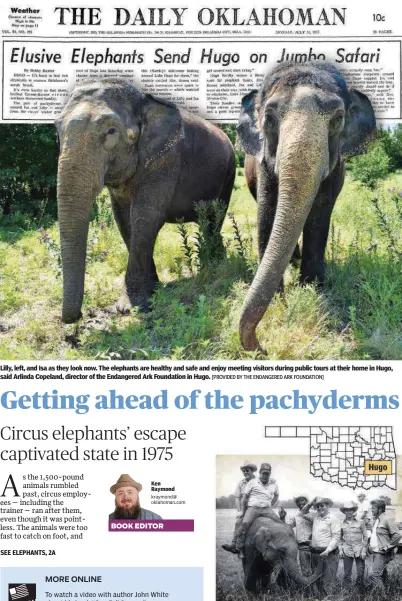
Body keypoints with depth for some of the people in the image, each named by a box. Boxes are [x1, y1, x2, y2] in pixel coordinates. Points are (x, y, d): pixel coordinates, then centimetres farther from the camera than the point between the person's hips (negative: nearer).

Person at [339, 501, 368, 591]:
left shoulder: (360, 522, 0)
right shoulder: (342, 524, 6)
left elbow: (365, 537, 3)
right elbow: (340, 538, 14)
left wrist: (364, 551, -2)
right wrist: (340, 550, 6)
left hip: (359, 550, -1)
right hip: (347, 550, 1)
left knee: (360, 573, -2)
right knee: (347, 573, 2)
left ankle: (360, 590, 10)